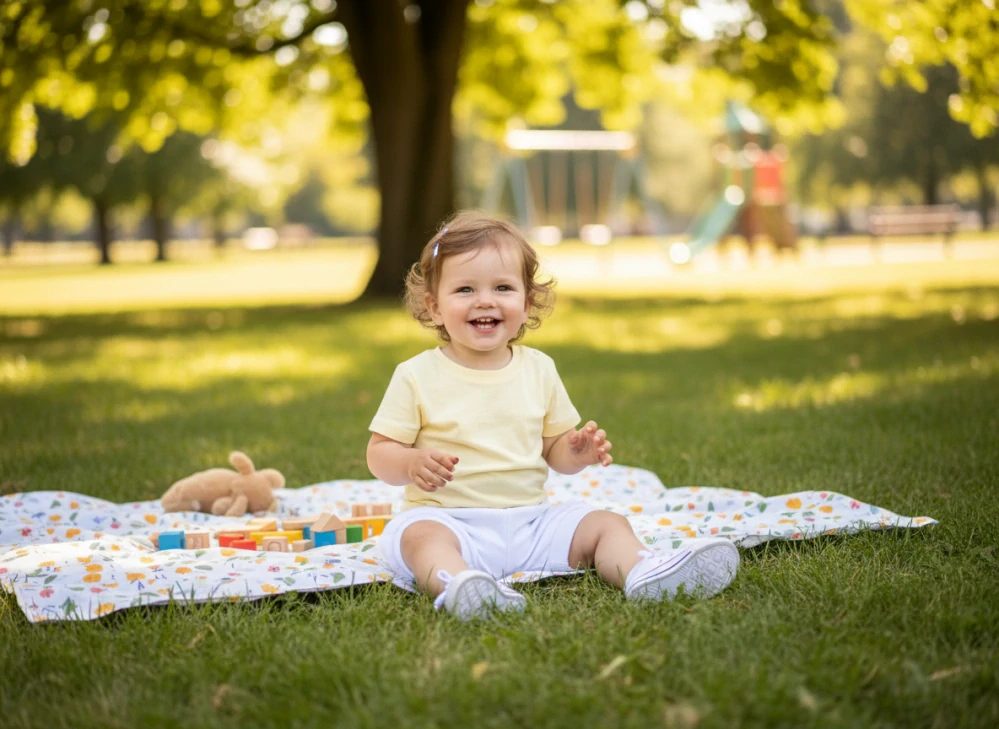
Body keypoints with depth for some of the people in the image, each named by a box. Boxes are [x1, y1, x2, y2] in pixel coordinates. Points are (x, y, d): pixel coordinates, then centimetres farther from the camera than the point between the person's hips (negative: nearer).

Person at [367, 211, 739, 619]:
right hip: (449, 520, -4)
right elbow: (379, 452, -2)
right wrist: (412, 463, -24)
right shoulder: (416, 376, -3)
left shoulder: (539, 369, 8)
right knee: (420, 535, -35)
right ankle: (457, 586, -62)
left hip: (532, 522, 4)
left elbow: (553, 448, 15)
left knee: (608, 524, -8)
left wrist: (575, 452, -9)